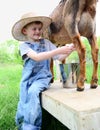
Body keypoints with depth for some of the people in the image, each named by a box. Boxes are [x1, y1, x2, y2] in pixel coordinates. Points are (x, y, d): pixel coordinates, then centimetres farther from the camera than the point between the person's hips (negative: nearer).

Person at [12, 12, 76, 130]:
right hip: (28, 78, 1)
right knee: (23, 106, -3)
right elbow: (36, 57, -22)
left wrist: (70, 50, -17)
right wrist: (58, 50, -30)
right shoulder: (24, 45, -3)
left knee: (33, 91, -29)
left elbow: (60, 57, 4)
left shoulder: (46, 42, 4)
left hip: (43, 77, 0)